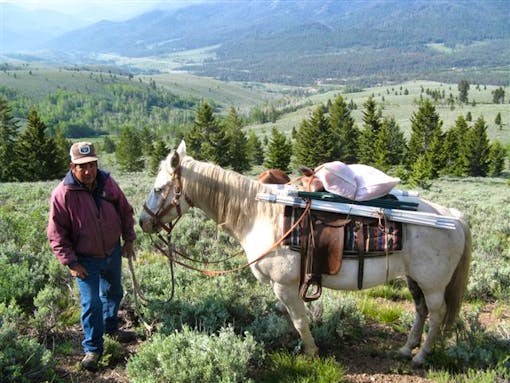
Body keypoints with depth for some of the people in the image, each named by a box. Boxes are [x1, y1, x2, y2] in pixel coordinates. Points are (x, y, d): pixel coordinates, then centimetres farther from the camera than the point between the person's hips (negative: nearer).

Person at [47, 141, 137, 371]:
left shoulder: (108, 183, -10)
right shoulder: (62, 194, -22)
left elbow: (125, 212, 4)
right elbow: (56, 234, -16)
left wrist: (129, 240, 5)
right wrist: (70, 262, -16)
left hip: (113, 252, 5)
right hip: (86, 260, -5)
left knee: (113, 293, 23)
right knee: (91, 304, -3)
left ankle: (111, 328, 48)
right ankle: (92, 348, 16)